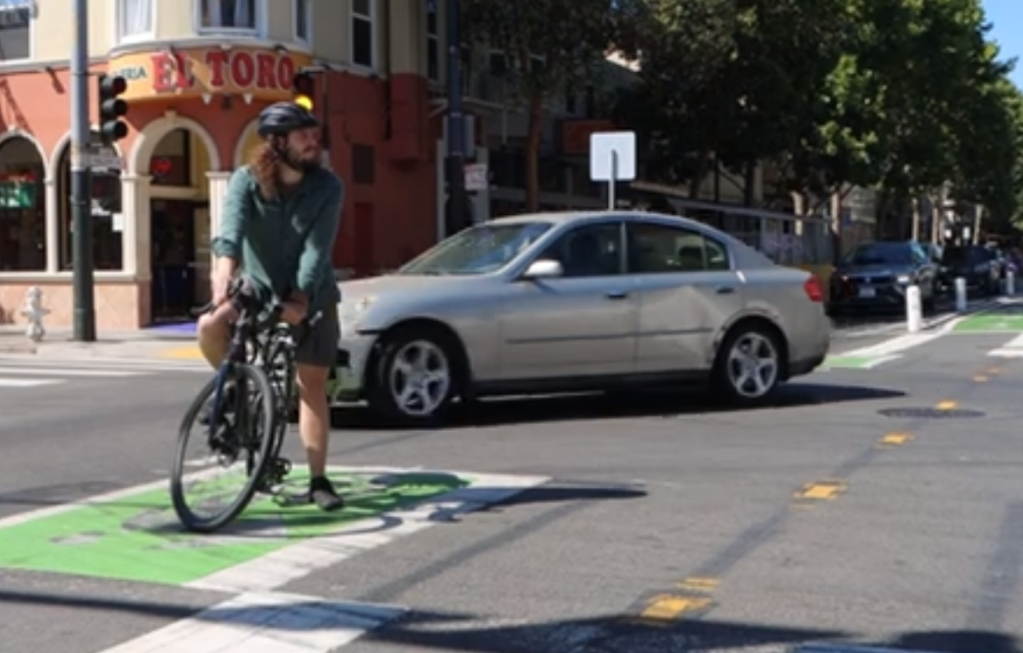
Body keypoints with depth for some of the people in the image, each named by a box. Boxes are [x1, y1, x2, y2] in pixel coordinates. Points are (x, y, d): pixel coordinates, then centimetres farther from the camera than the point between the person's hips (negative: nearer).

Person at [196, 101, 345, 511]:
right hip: (257, 285, 0)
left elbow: (317, 248, -22)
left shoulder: (327, 187, -13)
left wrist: (300, 298, -35)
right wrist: (224, 273, -50)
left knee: (312, 386, -1)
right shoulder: (246, 180, -13)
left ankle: (319, 481, 7)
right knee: (210, 327, -29)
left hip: (310, 296, 0)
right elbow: (231, 229, -31)